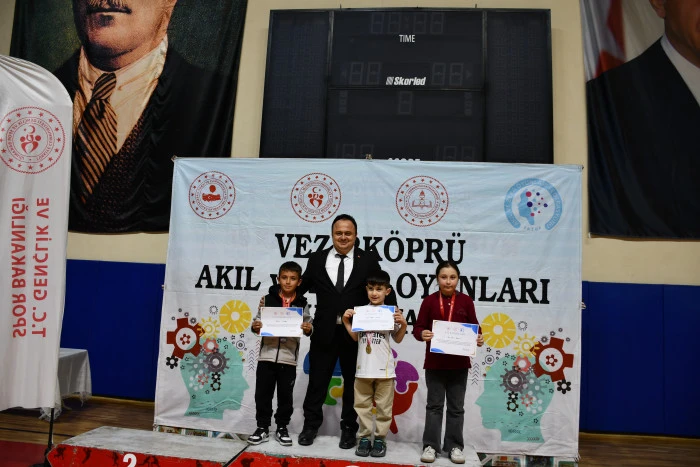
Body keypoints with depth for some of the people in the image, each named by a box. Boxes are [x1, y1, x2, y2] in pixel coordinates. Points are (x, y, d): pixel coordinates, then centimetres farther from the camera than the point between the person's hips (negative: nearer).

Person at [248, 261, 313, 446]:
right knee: (263, 393, 7)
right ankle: (262, 428, 22)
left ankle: (282, 428, 25)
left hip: (289, 358, 0)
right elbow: (257, 321, 3)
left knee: (285, 395, 9)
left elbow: (308, 326, 3)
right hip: (267, 355, 1)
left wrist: (308, 329, -19)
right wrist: (255, 326, -18)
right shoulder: (267, 299, 0)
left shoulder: (302, 304, 0)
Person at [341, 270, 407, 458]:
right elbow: (355, 337, 8)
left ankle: (380, 438, 20)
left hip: (384, 368, -2)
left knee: (383, 406, 8)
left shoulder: (392, 312, -3)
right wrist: (346, 321, -3)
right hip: (363, 368, 2)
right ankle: (364, 438, 22)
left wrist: (403, 324, -12)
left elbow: (398, 339, 4)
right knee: (362, 405, 11)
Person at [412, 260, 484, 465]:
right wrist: (422, 334, -25)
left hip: (459, 363, 1)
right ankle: (430, 445, 18)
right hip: (435, 362, -1)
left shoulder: (466, 301, 1)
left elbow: (474, 327, 5)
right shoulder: (429, 301, -3)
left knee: (456, 407, 11)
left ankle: (455, 446, 22)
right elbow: (418, 327, -4)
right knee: (434, 405, 8)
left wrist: (479, 338, -15)